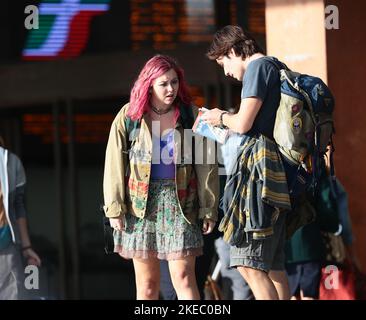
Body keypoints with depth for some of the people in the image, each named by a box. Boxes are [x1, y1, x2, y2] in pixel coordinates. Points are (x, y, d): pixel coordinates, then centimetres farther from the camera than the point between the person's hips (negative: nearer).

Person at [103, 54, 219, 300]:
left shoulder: (190, 115, 4)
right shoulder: (129, 116, 4)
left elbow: (206, 165, 4)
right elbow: (114, 165, 3)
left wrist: (209, 209, 0)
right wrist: (115, 208, -3)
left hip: (180, 203, -1)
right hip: (141, 204, 1)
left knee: (183, 277, -10)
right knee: (146, 284, 4)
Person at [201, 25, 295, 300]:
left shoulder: (258, 66, -5)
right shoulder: (276, 68, 22)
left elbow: (243, 123, -12)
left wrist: (222, 117, 8)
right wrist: (228, 120, 28)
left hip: (259, 163, -10)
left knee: (250, 265, -14)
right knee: (273, 266, 9)